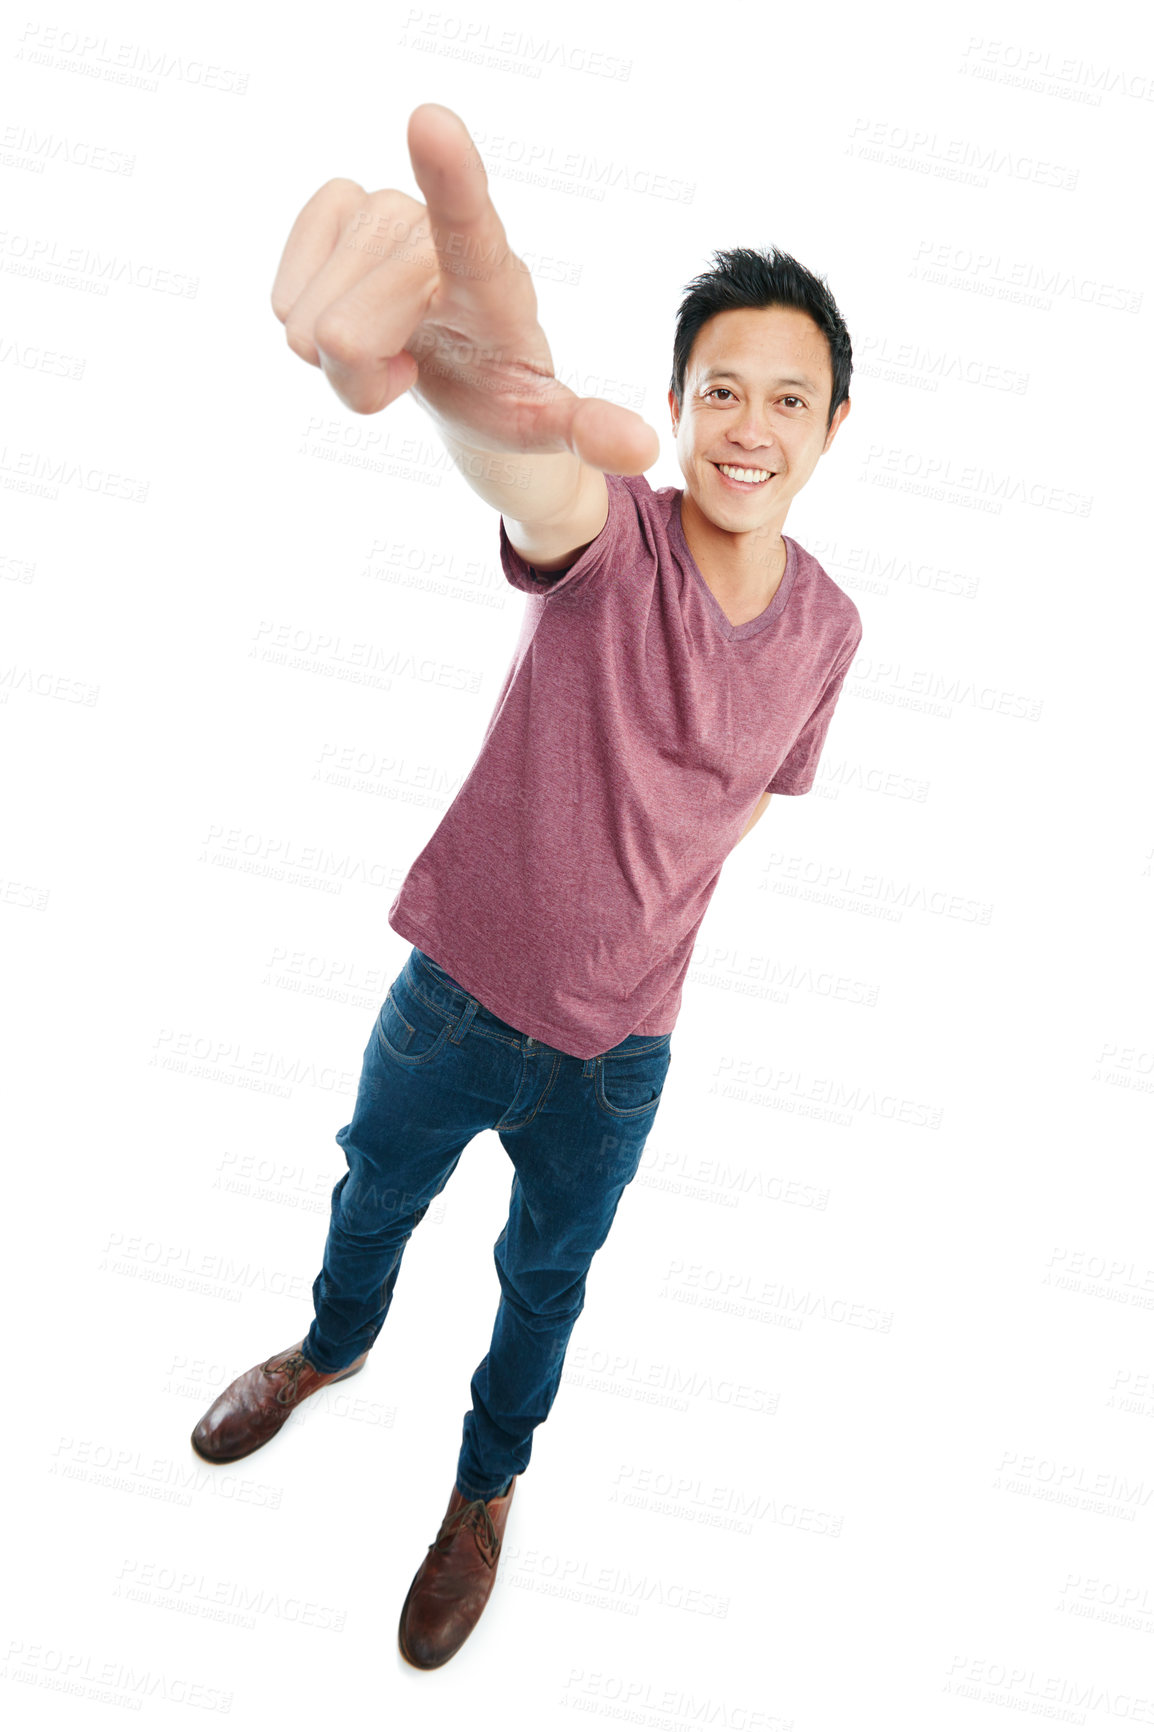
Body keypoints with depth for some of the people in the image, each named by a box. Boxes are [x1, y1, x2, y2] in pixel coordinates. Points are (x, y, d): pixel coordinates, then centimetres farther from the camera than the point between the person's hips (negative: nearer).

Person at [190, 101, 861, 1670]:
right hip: (456, 987, -1)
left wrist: (645, 929, 10)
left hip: (616, 1045, 2)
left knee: (547, 1277, 22)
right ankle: (332, 1348, 61)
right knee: (375, 1197, 25)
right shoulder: (611, 536, -21)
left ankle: (486, 1486, 53)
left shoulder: (827, 626, -8)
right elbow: (538, 485, -48)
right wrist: (490, 396, -72)